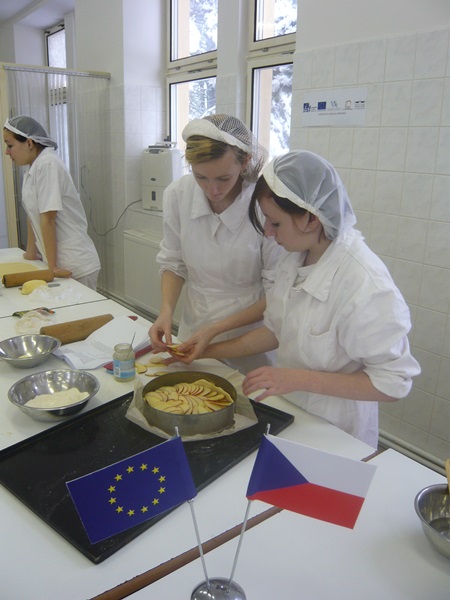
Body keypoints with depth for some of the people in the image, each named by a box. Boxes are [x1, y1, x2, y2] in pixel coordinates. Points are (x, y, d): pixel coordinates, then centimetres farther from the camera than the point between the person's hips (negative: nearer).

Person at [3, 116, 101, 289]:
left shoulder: (47, 164, -17)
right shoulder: (32, 166, 9)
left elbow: (48, 218, -19)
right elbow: (32, 214, 13)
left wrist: (52, 266, -20)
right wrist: (31, 252, 17)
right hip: (58, 259, 8)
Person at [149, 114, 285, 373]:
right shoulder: (177, 195, -12)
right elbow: (173, 262, 2)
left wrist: (216, 330, -21)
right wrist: (167, 311, -14)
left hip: (252, 344, -3)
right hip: (193, 333, 4)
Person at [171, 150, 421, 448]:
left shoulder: (366, 285, -31)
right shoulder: (296, 258, -7)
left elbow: (392, 384, -24)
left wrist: (300, 379, -30)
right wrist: (210, 351, 1)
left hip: (335, 434, -6)